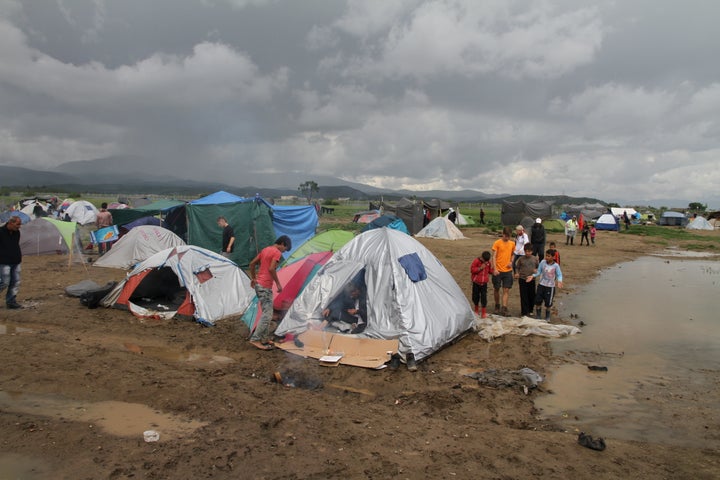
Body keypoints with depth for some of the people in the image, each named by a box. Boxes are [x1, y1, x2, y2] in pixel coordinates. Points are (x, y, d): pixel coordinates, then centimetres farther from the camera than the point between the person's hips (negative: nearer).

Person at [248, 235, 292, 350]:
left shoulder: (265, 249, 14)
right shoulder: (277, 252, -12)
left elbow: (252, 263, 19)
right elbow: (271, 269, -23)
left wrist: (253, 278, 27)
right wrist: (278, 284, -15)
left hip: (258, 284, 10)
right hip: (265, 287, -10)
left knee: (266, 313, 15)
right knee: (267, 314, -6)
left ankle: (264, 338, 20)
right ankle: (255, 339, -5)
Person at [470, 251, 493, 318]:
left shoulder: (488, 263, 3)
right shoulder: (476, 261, -10)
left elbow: (490, 272, 12)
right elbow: (472, 269, -13)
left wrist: (491, 268, -9)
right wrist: (480, 268, -21)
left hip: (484, 283, 1)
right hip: (476, 282, -1)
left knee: (484, 297, -5)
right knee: (476, 296, 9)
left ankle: (483, 313, 1)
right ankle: (476, 310, 31)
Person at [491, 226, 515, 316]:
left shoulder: (512, 244, 6)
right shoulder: (497, 243, -7)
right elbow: (494, 257, -9)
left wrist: (511, 261, 0)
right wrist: (495, 269, -18)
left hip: (508, 270, 3)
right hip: (498, 270, -3)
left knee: (506, 290, -3)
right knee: (496, 289, 9)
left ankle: (504, 308, -3)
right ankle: (497, 306, 28)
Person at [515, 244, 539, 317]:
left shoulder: (534, 259, 1)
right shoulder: (521, 259, -2)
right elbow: (517, 267, 4)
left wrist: (536, 270, -9)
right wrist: (517, 273, -14)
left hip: (532, 279, 2)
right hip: (522, 279, -2)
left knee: (532, 296, 9)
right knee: (524, 296, -1)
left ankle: (530, 311, 26)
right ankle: (524, 312, 6)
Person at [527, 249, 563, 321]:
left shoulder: (556, 265, -11)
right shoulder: (542, 262, -6)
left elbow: (559, 275, -4)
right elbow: (538, 272, 2)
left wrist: (559, 281, -23)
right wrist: (533, 276, -13)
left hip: (550, 286, -2)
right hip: (541, 285, 2)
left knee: (548, 303, 6)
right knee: (538, 301, 4)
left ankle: (547, 317, 30)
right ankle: (538, 316, 24)